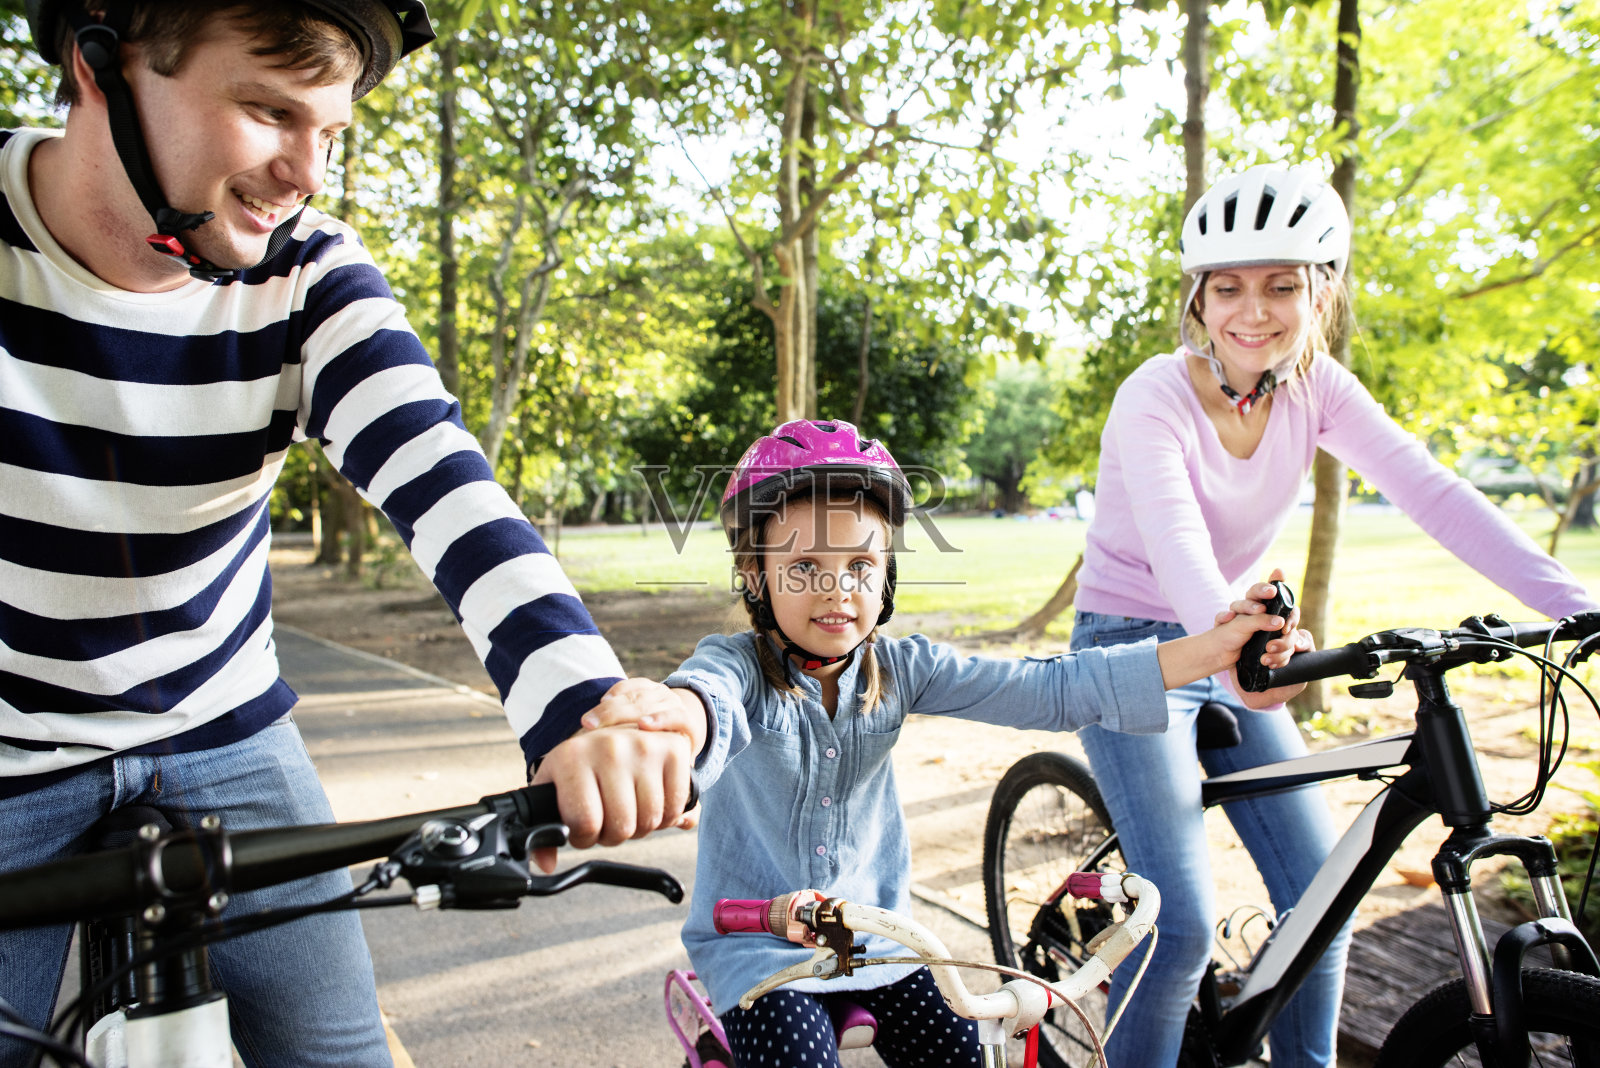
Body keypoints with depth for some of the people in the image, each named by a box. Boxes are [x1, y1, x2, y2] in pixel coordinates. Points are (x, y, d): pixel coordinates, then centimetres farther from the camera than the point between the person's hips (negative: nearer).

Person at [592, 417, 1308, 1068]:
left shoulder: (899, 669, -7)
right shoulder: (740, 667, -18)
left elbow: (1047, 690, -14)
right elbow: (708, 696, -44)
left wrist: (1211, 651, -25)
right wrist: (668, 717, -71)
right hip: (759, 949, -3)